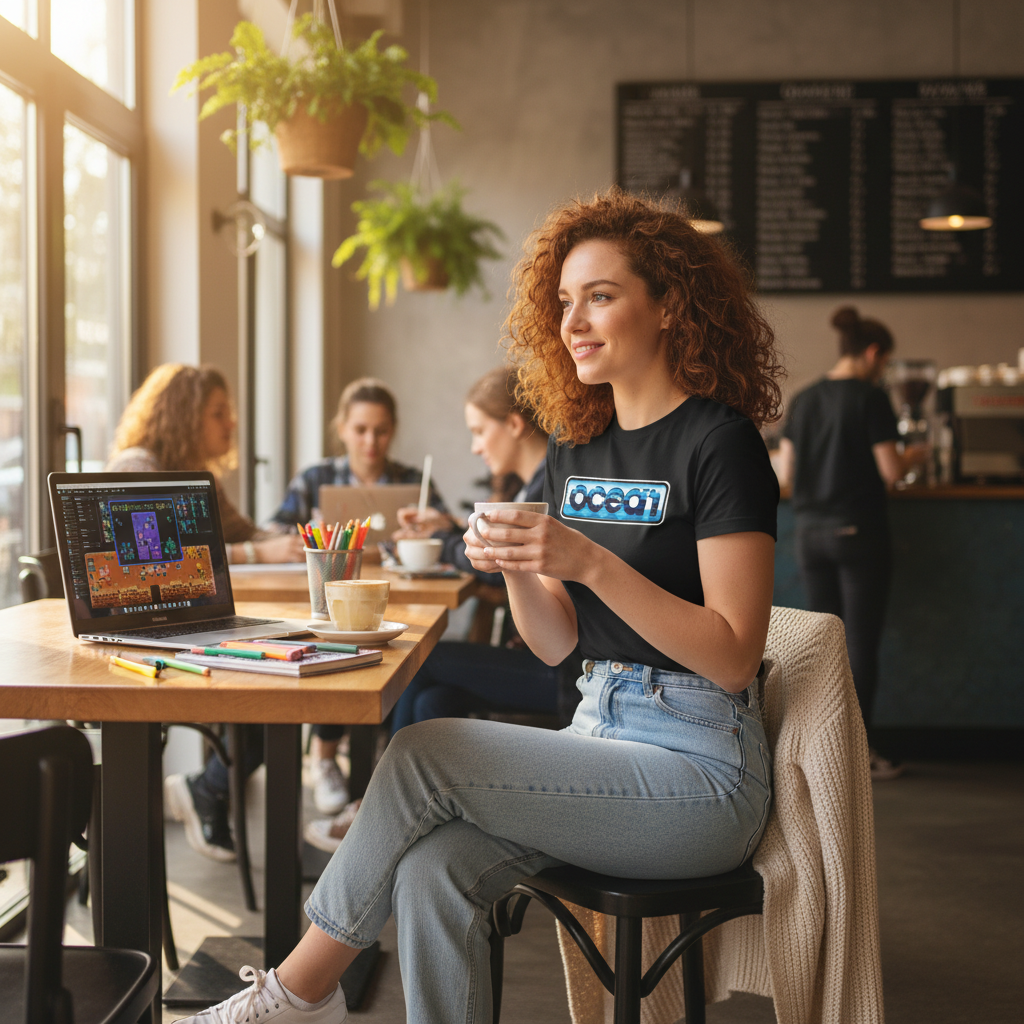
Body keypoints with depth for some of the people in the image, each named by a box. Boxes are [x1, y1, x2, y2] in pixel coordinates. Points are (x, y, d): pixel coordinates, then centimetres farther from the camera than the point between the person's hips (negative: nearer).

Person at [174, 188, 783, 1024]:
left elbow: (733, 657, -16)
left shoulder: (719, 444, -11)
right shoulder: (576, 448, 11)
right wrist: (517, 571, -10)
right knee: (434, 874, -20)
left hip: (701, 770, -6)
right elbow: (557, 645, 11)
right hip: (599, 737, 6)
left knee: (427, 753, -18)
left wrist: (591, 563, -24)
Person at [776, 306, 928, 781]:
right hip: (859, 530, -5)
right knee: (862, 643, 1)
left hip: (810, 532, 5)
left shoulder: (803, 400, 7)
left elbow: (786, 474, 7)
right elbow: (891, 472, -12)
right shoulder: (870, 399, -10)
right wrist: (913, 455, 8)